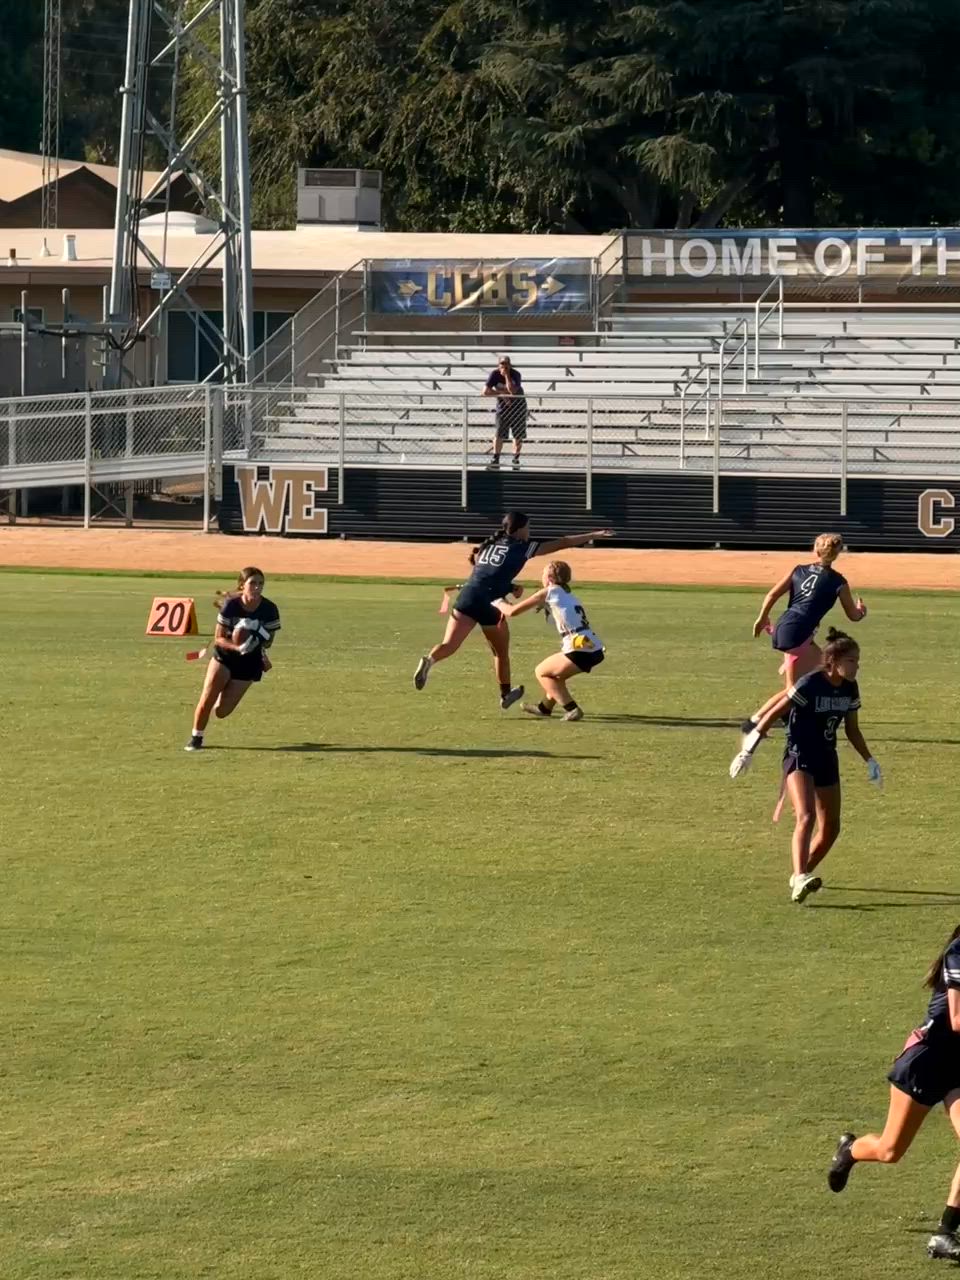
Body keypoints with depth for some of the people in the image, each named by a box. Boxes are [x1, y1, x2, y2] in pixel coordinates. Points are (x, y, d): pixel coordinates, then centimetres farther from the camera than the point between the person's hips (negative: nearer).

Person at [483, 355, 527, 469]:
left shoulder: (515, 374, -18)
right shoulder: (495, 374, -12)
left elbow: (512, 390, -32)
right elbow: (486, 391, -17)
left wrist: (507, 375, -29)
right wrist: (501, 393, -21)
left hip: (518, 405, -1)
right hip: (503, 406, 1)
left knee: (518, 435, 4)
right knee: (499, 434, -7)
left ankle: (516, 459, 18)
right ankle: (495, 459, -4)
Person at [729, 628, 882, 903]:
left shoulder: (849, 689, 1)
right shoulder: (809, 685, -19)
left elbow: (852, 730, 15)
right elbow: (774, 714, -13)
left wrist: (870, 762, 10)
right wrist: (748, 751, -12)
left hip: (827, 761, 7)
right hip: (799, 757, -7)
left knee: (830, 828, 9)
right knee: (806, 816, -26)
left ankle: (801, 875, 28)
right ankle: (800, 880, -36)